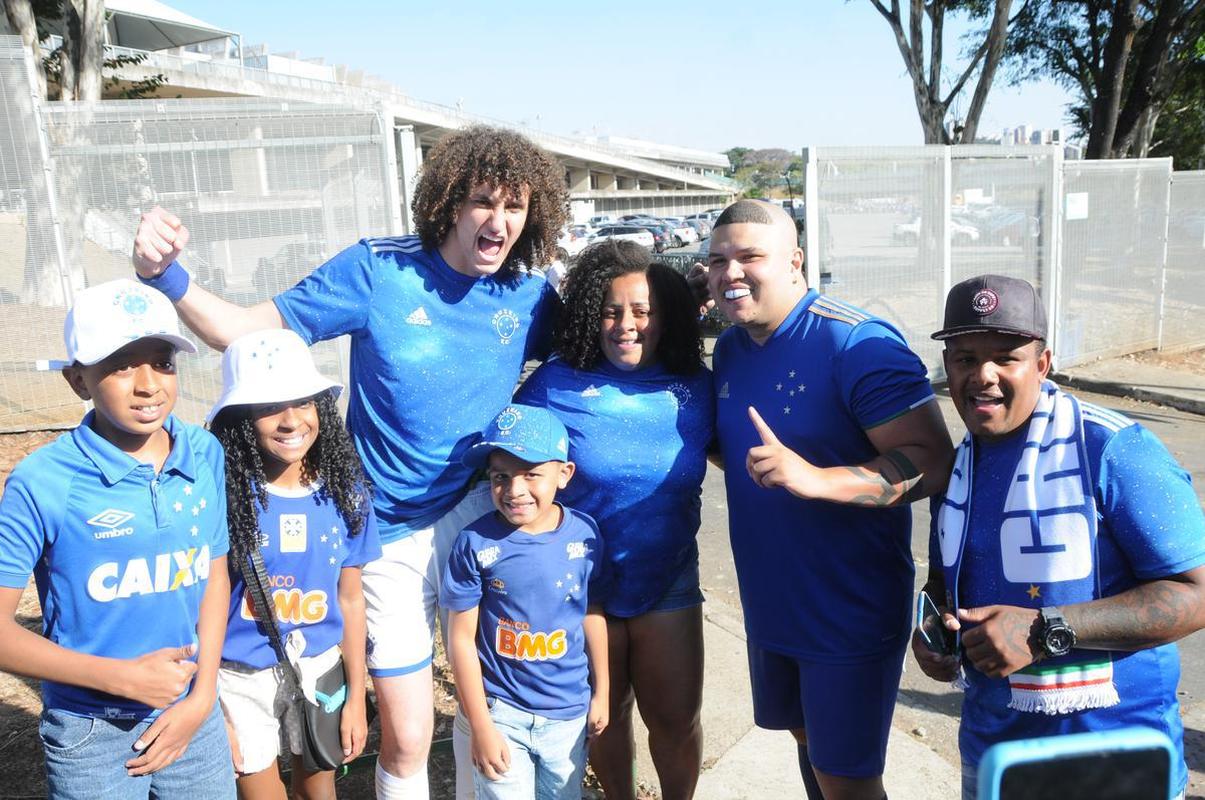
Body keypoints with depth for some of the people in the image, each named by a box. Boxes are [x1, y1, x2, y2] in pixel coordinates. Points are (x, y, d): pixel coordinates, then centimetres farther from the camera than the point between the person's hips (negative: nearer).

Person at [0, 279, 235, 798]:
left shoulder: (205, 455, -7)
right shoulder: (43, 482, -17)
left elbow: (214, 574, 3)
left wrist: (202, 696, -1)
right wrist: (123, 677, -18)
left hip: (191, 716, 3)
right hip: (91, 732, -3)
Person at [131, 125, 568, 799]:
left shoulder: (531, 298, -6)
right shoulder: (378, 271, -13)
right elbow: (252, 332, -7)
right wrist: (168, 276, -23)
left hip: (488, 515, 2)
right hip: (397, 535, -1)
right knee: (408, 736, 7)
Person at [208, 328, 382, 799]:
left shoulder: (344, 490, -9)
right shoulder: (221, 494, -19)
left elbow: (350, 599, -1)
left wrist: (356, 697, 3)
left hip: (319, 670, 3)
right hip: (241, 680, -2)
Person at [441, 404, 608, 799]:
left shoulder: (584, 534, -10)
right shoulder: (476, 543, -18)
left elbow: (592, 614, 2)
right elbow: (462, 638, -12)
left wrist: (601, 692, 9)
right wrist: (481, 726, -9)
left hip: (569, 712, 3)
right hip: (501, 712, -3)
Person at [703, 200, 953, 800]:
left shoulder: (858, 345, -21)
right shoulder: (729, 348, 3)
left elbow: (934, 464, -27)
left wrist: (814, 479, -37)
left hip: (850, 613, -7)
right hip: (770, 604, 7)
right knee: (807, 737, 25)